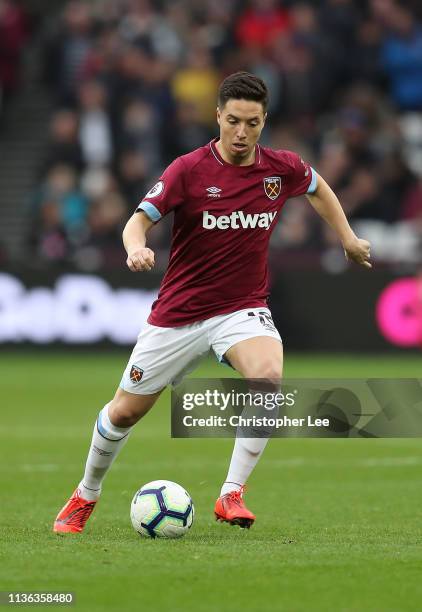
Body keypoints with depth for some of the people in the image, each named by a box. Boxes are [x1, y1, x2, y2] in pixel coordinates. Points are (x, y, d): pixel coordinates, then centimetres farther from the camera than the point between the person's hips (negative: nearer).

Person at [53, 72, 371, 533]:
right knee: (124, 412, 8)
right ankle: (85, 497, 36)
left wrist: (347, 238, 19)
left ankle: (231, 495, -23)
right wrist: (136, 247, -38)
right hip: (179, 315, -1)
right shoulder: (189, 170, -14)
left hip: (243, 309, 1)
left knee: (268, 375, -32)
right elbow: (140, 220, -17)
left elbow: (317, 188, 19)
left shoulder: (282, 168, -3)